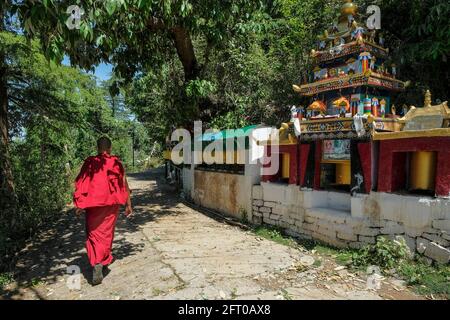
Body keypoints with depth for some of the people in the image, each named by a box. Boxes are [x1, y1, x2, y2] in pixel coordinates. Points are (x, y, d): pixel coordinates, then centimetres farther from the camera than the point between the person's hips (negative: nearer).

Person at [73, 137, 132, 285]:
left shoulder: (89, 162, -2)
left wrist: (78, 205, 3)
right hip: (111, 203, 0)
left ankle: (97, 263, -10)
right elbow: (124, 185, -1)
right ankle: (104, 260, 29)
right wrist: (128, 205, 7)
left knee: (94, 233, 8)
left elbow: (80, 185, -3)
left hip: (92, 204, 0)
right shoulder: (116, 162, -2)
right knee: (106, 232, 17)